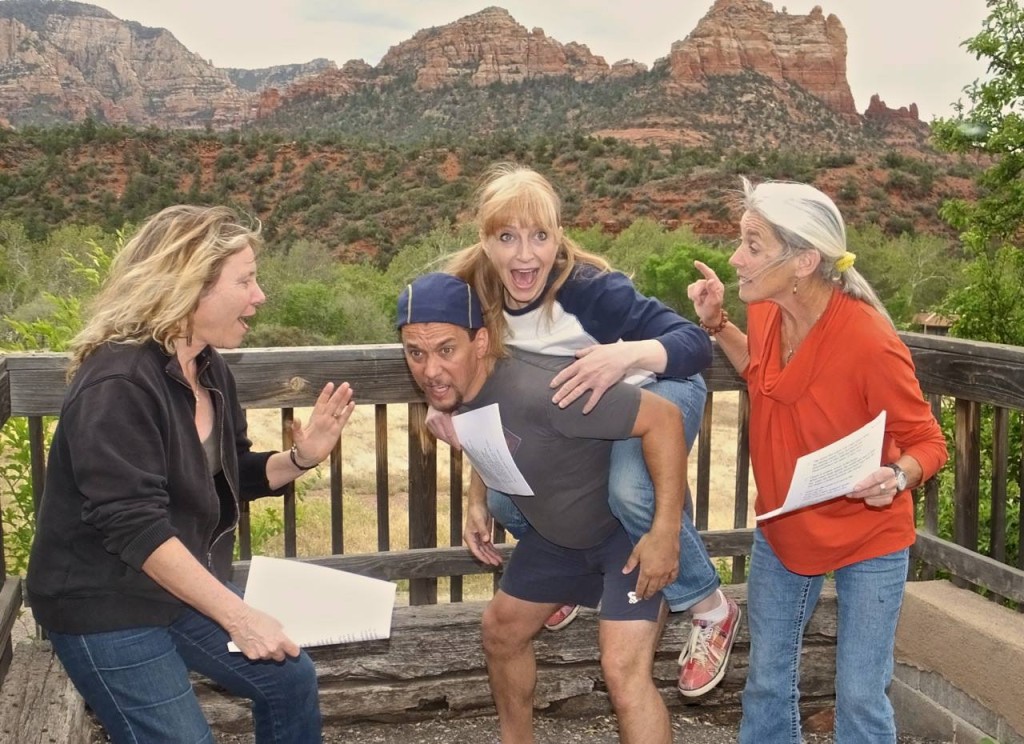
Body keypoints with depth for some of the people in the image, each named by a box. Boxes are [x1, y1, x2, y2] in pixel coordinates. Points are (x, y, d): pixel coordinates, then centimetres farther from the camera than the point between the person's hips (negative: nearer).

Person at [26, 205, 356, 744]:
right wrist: (237, 615, -32)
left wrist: (300, 458, -10)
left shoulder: (209, 369, 1)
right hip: (105, 603, -8)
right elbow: (133, 526, -32)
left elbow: (231, 475, 11)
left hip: (185, 582, 9)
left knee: (291, 679, 11)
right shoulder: (118, 383, -27)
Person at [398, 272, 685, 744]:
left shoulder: (538, 390, -37)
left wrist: (665, 532, -32)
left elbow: (664, 419, -34)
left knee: (624, 672, -19)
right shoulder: (449, 390, -11)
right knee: (502, 628, 18)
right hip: (557, 531, 8)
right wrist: (479, 506, 6)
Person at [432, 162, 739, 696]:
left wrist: (627, 354, -57)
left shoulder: (588, 286, -33)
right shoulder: (474, 299, -18)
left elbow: (696, 345, -37)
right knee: (504, 497, -10)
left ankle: (712, 612, -4)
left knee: (632, 493, -32)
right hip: (574, 412, 5)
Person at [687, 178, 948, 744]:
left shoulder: (869, 341, -30)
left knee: (860, 698, 6)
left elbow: (927, 443, -17)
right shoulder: (766, 313, -11)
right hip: (782, 529, 6)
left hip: (867, 540, -5)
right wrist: (716, 324, -2)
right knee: (767, 681, 18)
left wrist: (896, 478, -38)